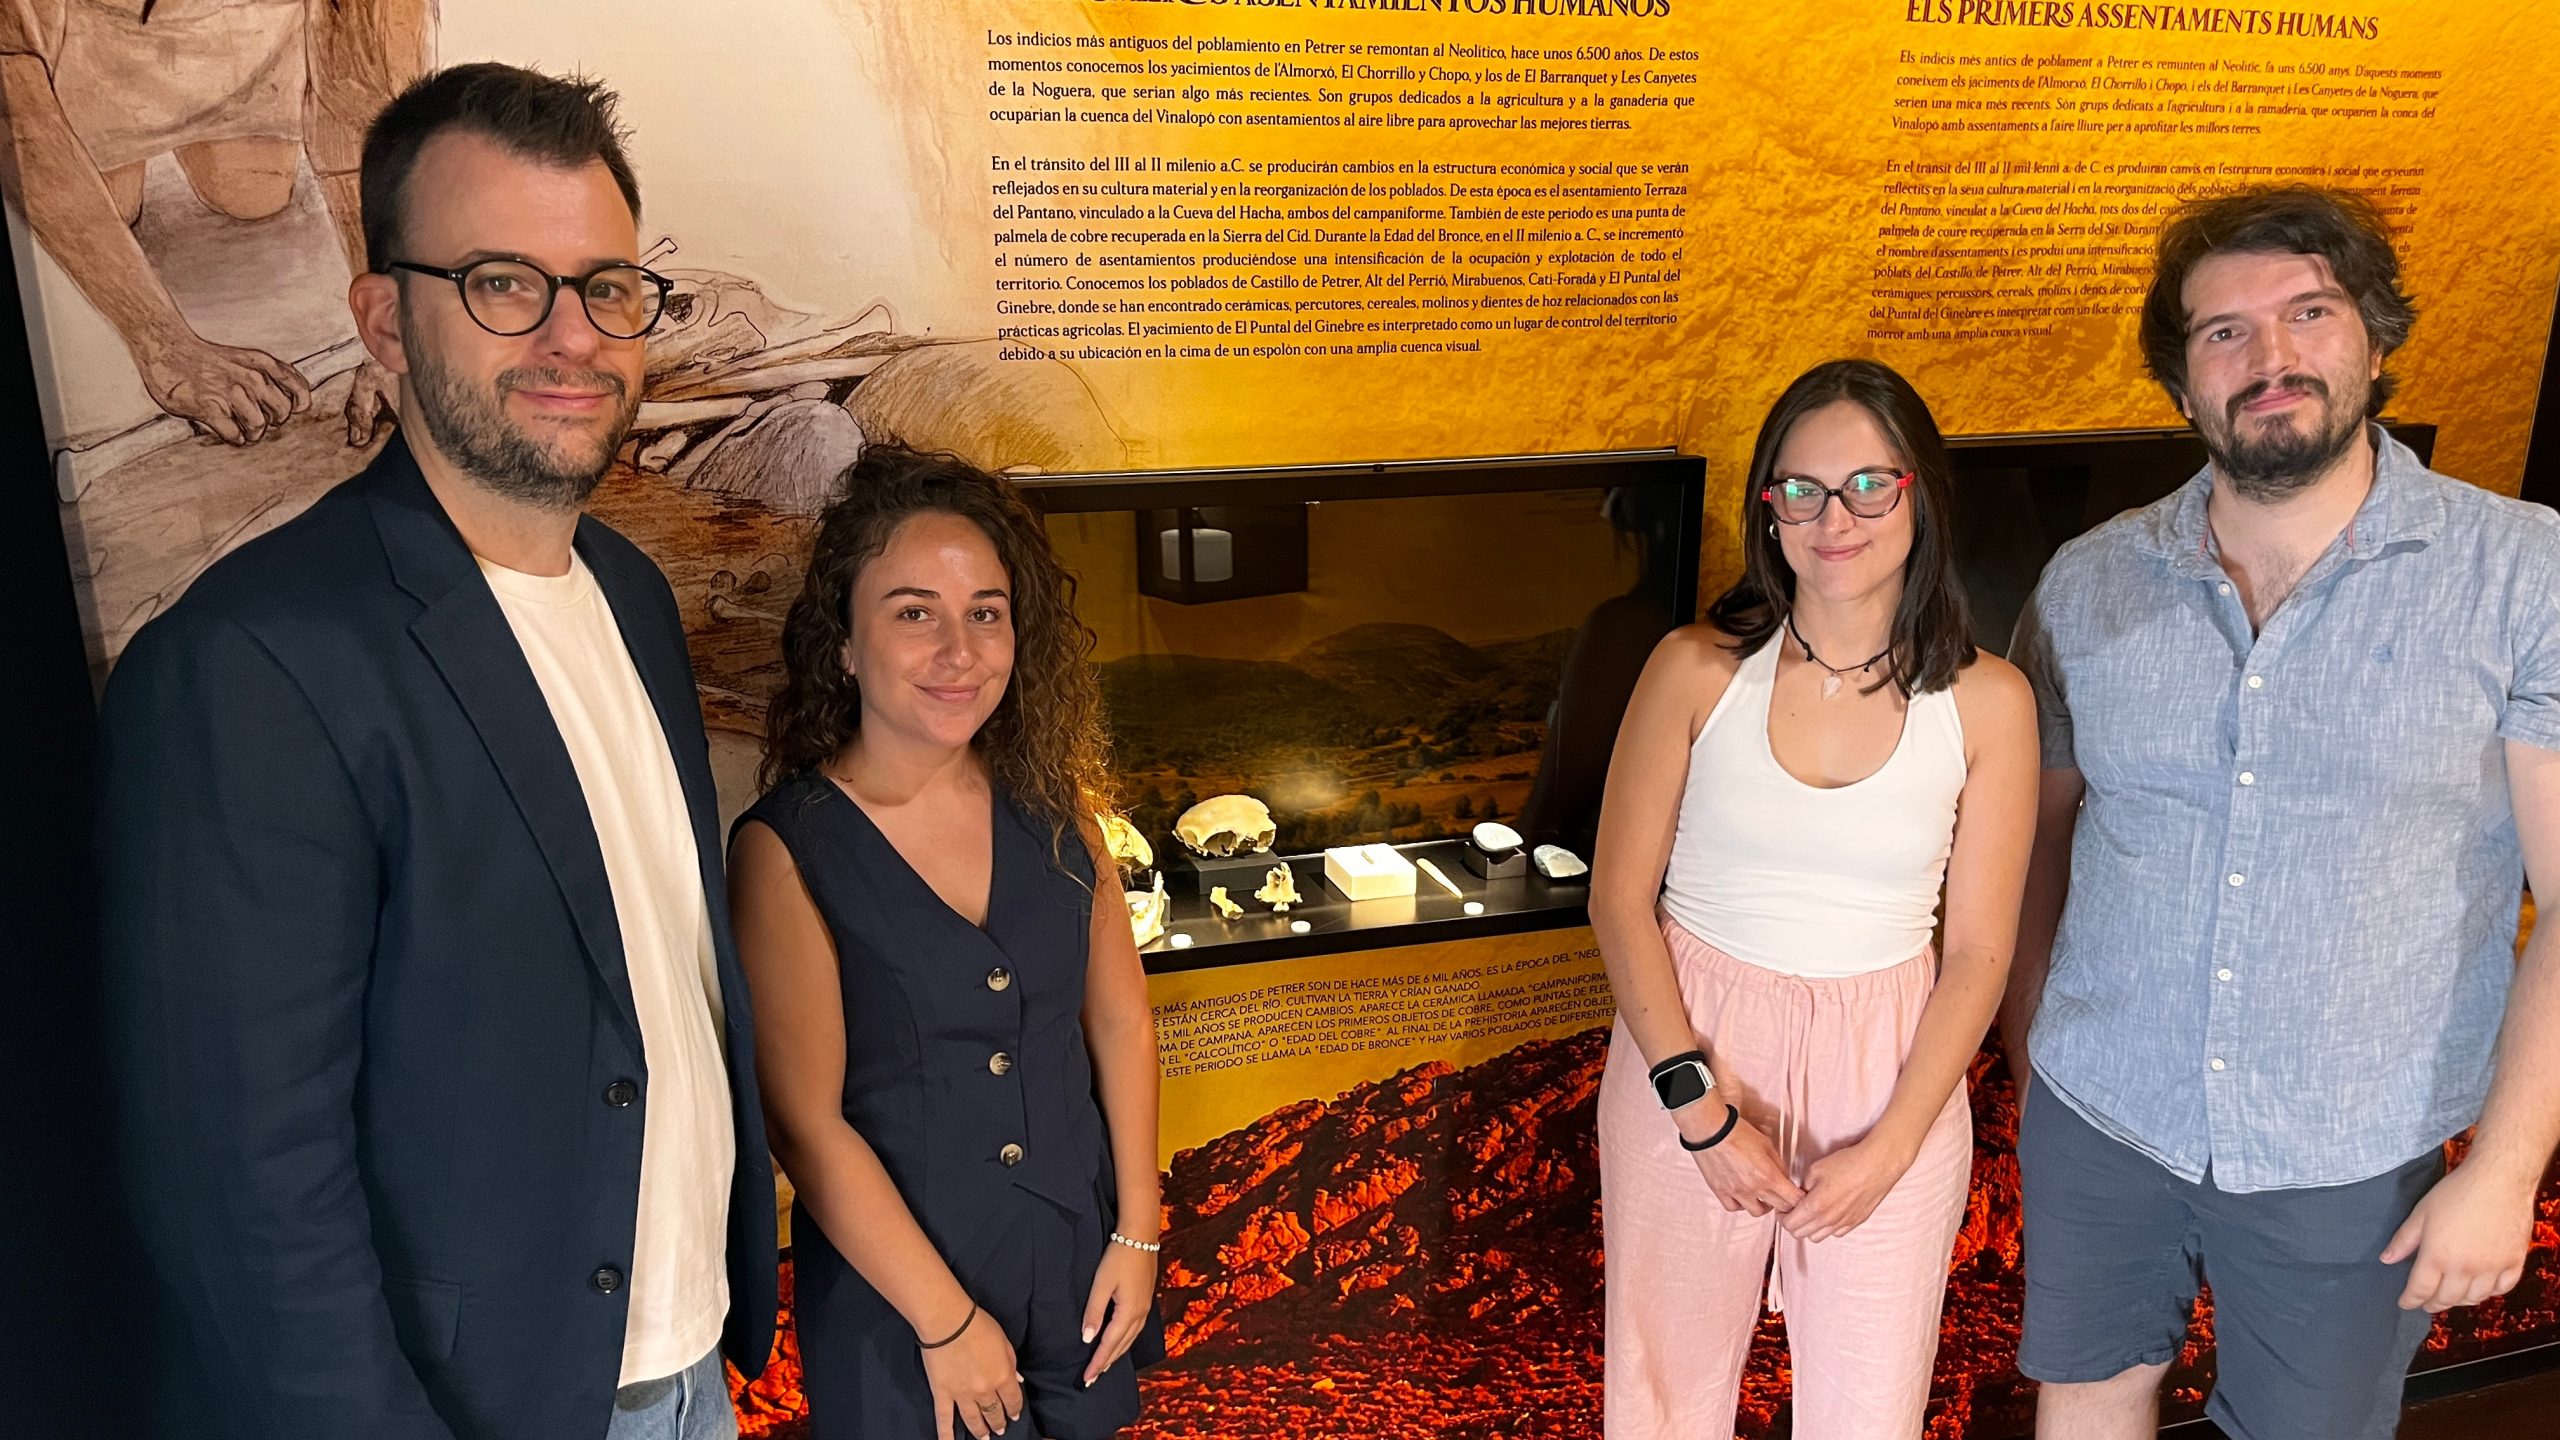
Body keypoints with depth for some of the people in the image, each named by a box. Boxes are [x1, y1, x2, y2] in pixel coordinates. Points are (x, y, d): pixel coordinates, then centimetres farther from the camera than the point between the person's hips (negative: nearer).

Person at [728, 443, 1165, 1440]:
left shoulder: (1053, 804, -5)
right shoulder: (785, 850, -17)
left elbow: (1121, 1022, 2)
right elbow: (805, 1125, -16)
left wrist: (1137, 1234, 0)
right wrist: (947, 1320, -12)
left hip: (1078, 1255, 4)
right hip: (897, 1275, -4)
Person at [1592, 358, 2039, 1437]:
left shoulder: (1985, 702, -6)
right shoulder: (1698, 669, -8)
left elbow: (1978, 952, -2)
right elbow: (1620, 899, -4)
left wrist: (1891, 1147, -8)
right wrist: (1697, 1098, -10)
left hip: (1889, 1069, 1)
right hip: (1691, 1047, 0)